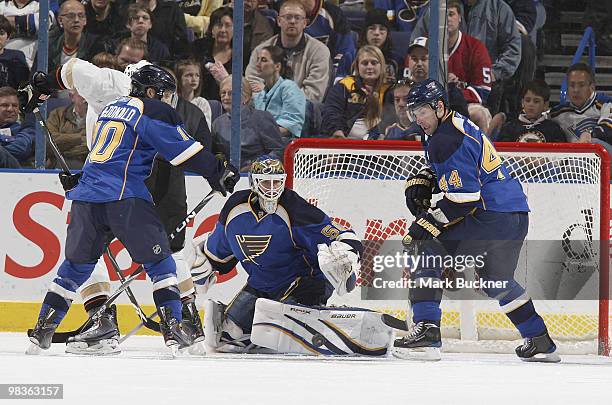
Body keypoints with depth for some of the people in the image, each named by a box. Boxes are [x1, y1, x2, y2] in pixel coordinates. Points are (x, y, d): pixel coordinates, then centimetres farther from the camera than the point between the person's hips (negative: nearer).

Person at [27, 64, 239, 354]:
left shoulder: (111, 108, 23)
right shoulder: (154, 112, 1)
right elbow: (184, 150, -4)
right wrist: (218, 173, 2)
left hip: (86, 198, 7)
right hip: (124, 197, -7)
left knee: (77, 265, 14)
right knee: (158, 261, 2)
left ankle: (42, 330, 9)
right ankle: (172, 328, -7)